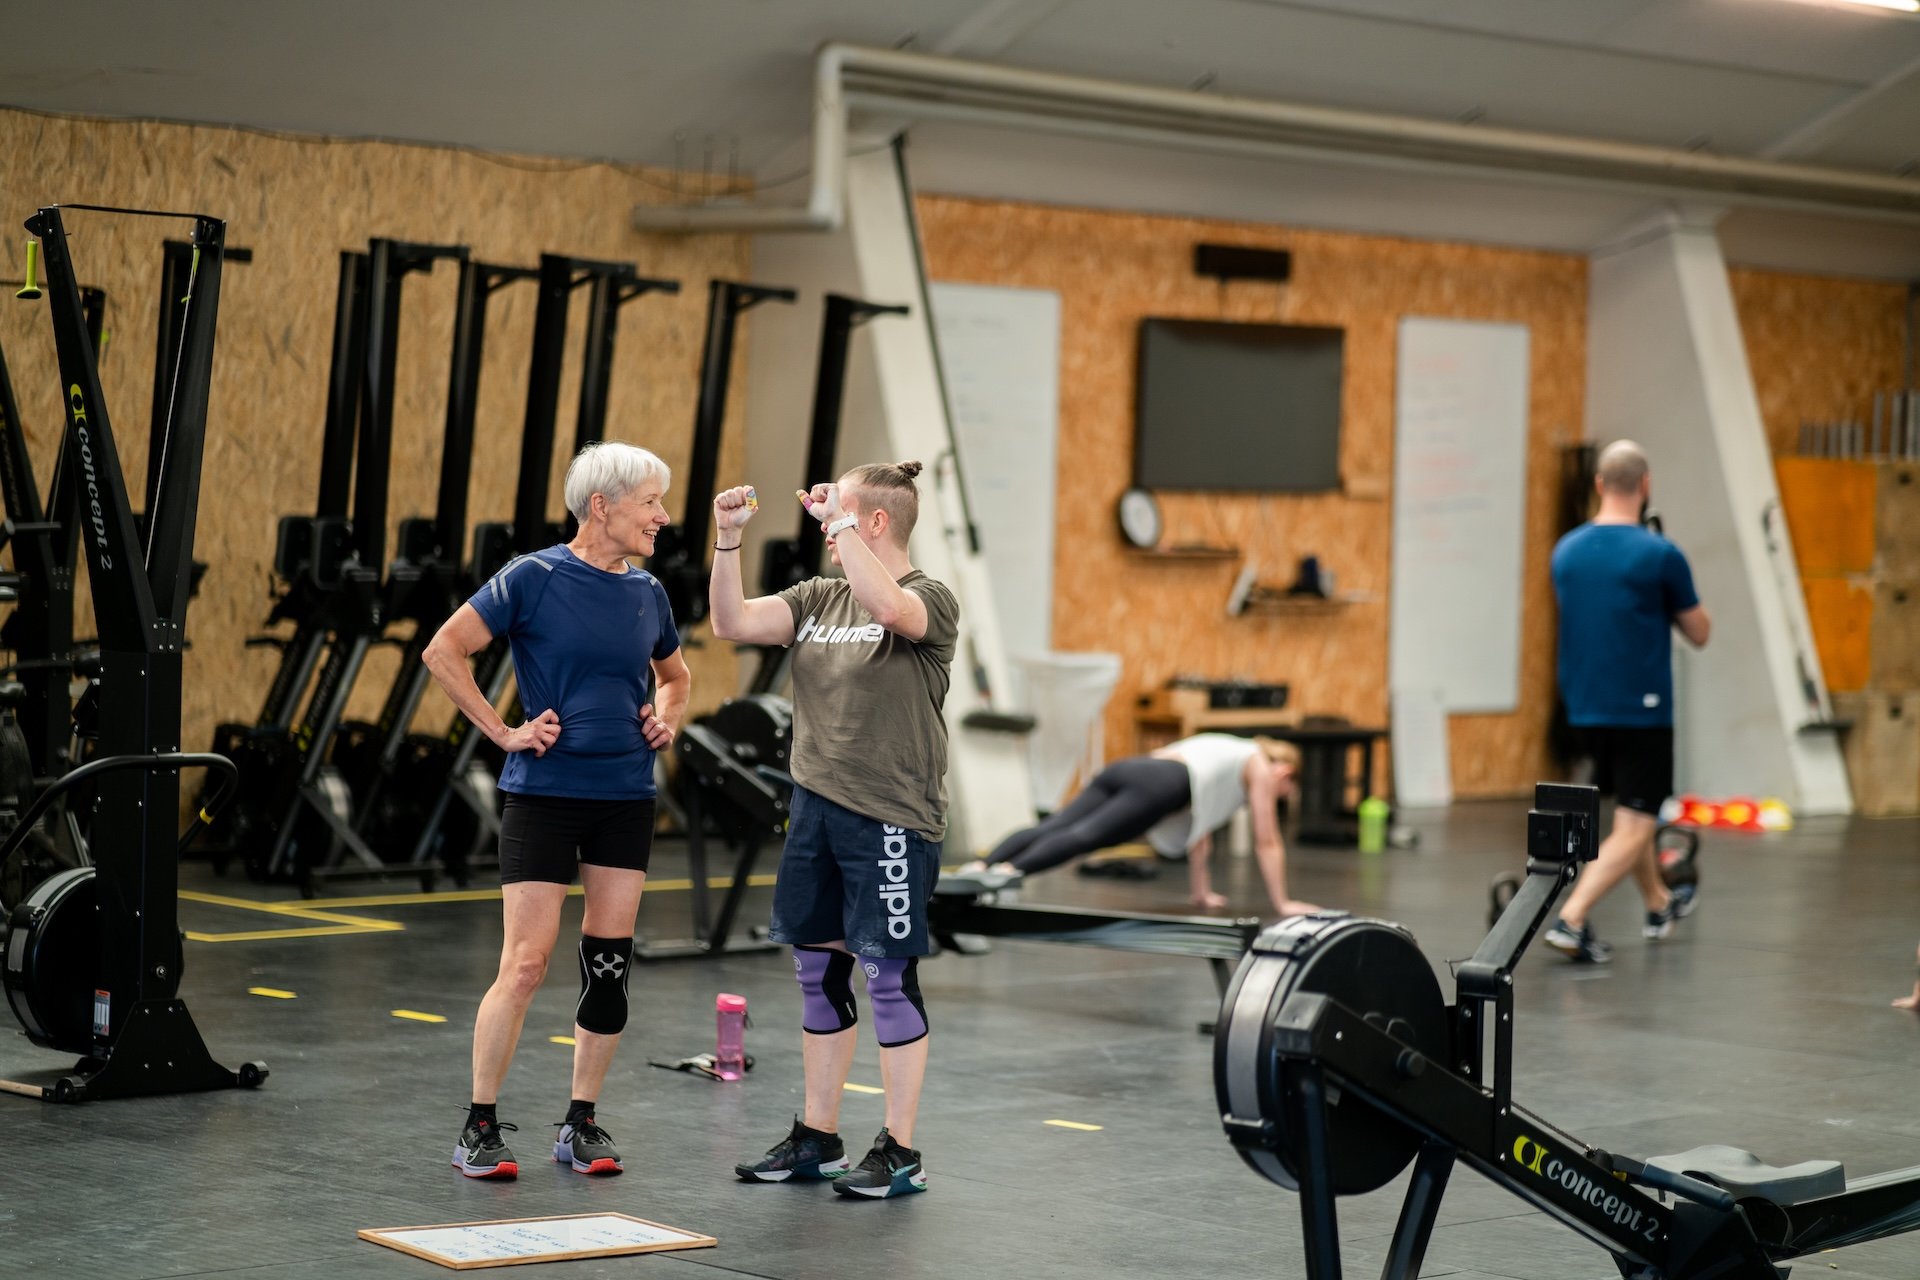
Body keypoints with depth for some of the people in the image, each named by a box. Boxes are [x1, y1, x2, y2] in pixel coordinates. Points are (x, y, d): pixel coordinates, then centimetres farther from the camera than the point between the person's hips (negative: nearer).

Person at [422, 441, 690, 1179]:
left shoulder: (647, 594, 10)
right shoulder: (534, 578, -7)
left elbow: (675, 672, 29)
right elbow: (443, 652, -8)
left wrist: (666, 719, 9)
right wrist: (504, 732, -9)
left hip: (627, 796, 5)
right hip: (544, 793, -5)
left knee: (608, 966, 5)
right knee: (525, 965, -7)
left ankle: (581, 1125, 16)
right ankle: (480, 1128, 4)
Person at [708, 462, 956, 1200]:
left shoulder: (930, 602, -8)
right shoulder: (820, 599, 11)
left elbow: (886, 606, -31)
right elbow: (732, 624, 5)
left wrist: (837, 519, -25)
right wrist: (727, 540, -5)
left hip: (890, 820, -7)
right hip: (816, 808, 7)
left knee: (888, 976, -3)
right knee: (818, 972, 13)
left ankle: (900, 1152, 5)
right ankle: (817, 1138, 24)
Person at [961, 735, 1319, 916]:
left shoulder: (1231, 756, 43)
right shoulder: (1262, 770, 22)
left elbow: (1198, 830, 49)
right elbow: (1267, 842, 20)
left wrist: (1200, 892, 54)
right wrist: (1282, 904, 27)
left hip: (1125, 769, 7)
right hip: (1160, 786, -7)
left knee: (1049, 828, -15)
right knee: (1083, 836, -26)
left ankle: (981, 867, -36)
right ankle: (1010, 870, -48)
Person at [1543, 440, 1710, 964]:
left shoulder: (1566, 551, 2)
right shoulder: (1660, 555, -14)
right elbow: (1699, 633, -2)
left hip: (1584, 706, 6)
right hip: (1641, 709, -6)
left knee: (1631, 811, 25)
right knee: (1634, 828, -4)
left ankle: (1659, 904, 42)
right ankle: (1571, 920, -19)